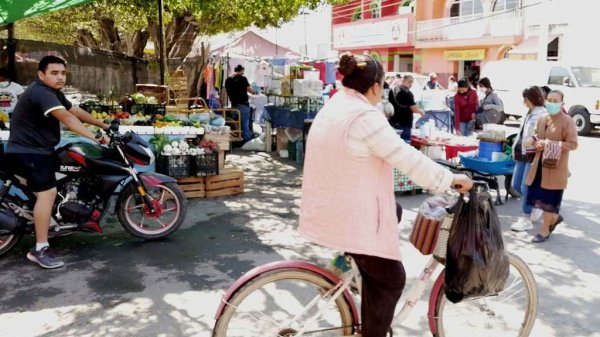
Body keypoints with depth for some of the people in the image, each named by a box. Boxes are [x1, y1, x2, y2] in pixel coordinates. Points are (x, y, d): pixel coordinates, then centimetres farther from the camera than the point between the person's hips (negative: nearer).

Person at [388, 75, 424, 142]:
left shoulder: (392, 90, 6)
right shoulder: (407, 93, -17)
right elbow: (414, 109, -18)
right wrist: (421, 111, 1)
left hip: (393, 121, 8)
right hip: (404, 123, -7)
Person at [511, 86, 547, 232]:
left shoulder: (543, 114, -12)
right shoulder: (529, 113, 16)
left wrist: (534, 139, -38)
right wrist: (516, 148, 20)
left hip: (533, 155, -9)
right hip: (522, 154, 9)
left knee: (526, 188, -5)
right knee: (516, 185, 13)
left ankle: (526, 220, 7)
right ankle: (534, 210, 32)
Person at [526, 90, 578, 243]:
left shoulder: (567, 121, -11)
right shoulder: (542, 118, 7)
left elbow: (573, 144, -13)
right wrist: (537, 143, -3)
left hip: (556, 167, -6)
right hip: (540, 164, 6)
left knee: (549, 199, 4)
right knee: (537, 196, 13)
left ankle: (544, 230, 18)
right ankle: (555, 217, 38)